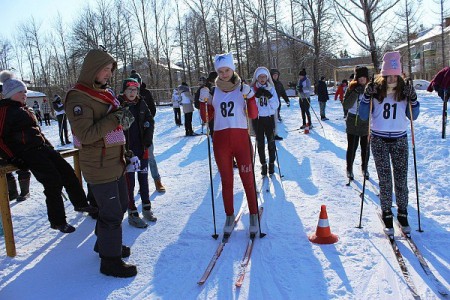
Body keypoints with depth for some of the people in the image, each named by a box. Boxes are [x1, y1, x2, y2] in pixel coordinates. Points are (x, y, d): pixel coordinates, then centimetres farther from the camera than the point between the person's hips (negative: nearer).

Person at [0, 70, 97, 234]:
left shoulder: (26, 109, 19)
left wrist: (49, 145, 19)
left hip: (40, 147, 9)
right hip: (26, 152, -9)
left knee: (67, 171, 4)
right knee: (53, 181, -14)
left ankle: (80, 203, 17)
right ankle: (57, 221, -2)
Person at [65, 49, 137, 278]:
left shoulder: (104, 92, 13)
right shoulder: (78, 98, -16)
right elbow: (85, 135, -24)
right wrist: (114, 119, -25)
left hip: (115, 163, 10)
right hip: (99, 167, -9)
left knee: (120, 205, 21)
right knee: (112, 213, -2)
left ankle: (106, 243, 40)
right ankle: (110, 259, 15)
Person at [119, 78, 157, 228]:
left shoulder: (141, 104, 4)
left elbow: (150, 121, 11)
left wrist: (147, 140, 2)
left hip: (142, 148, 5)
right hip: (126, 149, -4)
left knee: (143, 178, 14)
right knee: (129, 181, 0)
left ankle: (146, 208, 28)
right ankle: (132, 214, 11)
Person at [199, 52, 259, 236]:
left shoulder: (243, 89, 3)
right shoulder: (213, 91, 8)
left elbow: (253, 115, -6)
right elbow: (206, 118, 6)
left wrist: (249, 96, -18)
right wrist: (203, 101, -7)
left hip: (241, 139, -2)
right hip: (220, 141, 2)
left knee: (247, 179, 1)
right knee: (226, 181, 10)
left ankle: (253, 215, 16)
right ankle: (229, 216, 22)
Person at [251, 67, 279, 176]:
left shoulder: (271, 88, 3)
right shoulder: (253, 89, 0)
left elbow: (276, 105, -2)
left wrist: (270, 96, -18)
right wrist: (256, 96, -21)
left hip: (269, 118, 1)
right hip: (257, 118, -1)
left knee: (271, 141, 4)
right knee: (260, 142, 4)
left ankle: (271, 163, 17)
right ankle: (263, 164, 15)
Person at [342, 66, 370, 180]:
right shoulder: (352, 88, -4)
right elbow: (346, 105, -14)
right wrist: (355, 93, -22)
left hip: (366, 122, 2)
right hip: (353, 122, -2)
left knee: (365, 148, 10)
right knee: (352, 147, 4)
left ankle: (364, 168, 28)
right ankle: (349, 169, 19)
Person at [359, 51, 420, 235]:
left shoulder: (404, 91, 1)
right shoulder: (375, 90, -3)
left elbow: (413, 117, 4)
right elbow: (364, 116, -6)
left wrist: (413, 99, -10)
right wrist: (367, 97, -17)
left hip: (399, 139, 2)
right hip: (379, 140, -1)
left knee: (401, 178, 3)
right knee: (385, 179, 1)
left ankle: (402, 214, 18)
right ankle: (386, 214, 14)